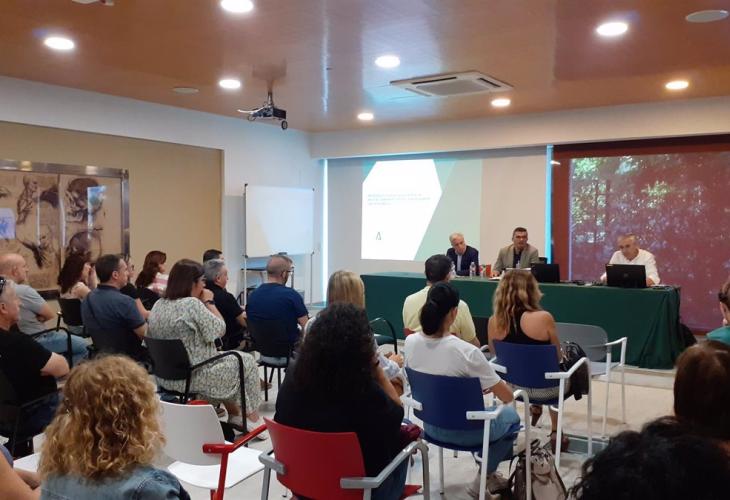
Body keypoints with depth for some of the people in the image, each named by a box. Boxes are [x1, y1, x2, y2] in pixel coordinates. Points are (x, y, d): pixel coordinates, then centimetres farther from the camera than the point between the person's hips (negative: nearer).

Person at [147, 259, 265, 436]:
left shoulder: (158, 305, 5)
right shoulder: (192, 304, -21)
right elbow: (219, 330, -12)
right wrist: (209, 302, -3)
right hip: (193, 376, -9)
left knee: (227, 359, 29)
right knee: (246, 361, 11)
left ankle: (235, 415, 33)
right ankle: (253, 420, 19)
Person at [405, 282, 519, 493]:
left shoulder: (410, 342, -13)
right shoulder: (467, 352, -29)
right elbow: (507, 396, -17)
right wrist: (495, 383, 6)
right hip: (463, 430, -5)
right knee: (511, 416, 26)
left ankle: (486, 470, 41)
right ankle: (485, 476, 26)